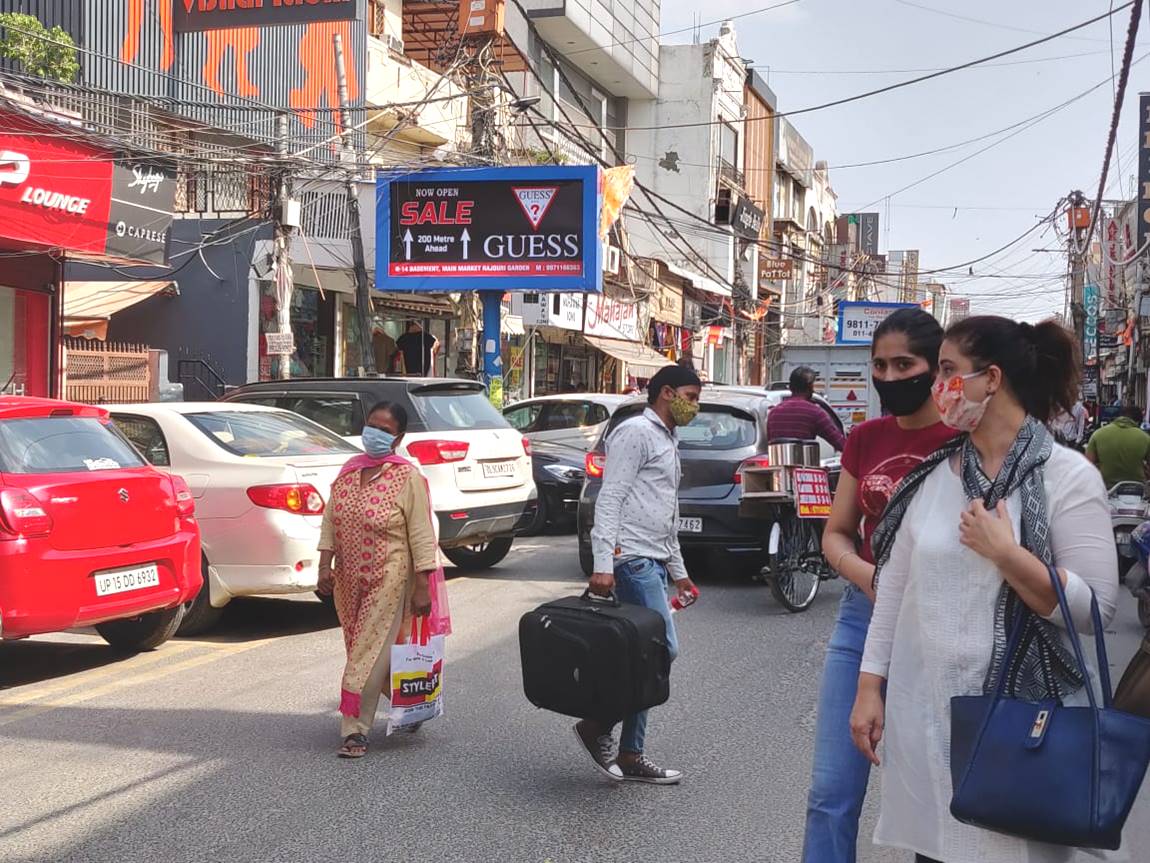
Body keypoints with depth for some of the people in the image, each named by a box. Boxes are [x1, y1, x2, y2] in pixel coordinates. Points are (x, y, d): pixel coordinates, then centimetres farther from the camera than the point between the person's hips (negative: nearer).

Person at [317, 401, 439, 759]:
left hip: (388, 581, -6)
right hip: (349, 579, 6)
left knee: (370, 654, -7)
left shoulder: (407, 478, -11)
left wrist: (422, 588, -15)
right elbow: (330, 521, 10)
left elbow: (421, 534, -12)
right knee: (362, 650, 15)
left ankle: (356, 730, 1)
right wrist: (325, 565, 1)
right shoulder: (349, 471, 7)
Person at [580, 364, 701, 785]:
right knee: (662, 649, -13)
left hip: (654, 563, 10)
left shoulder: (668, 441, 24)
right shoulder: (636, 432, -6)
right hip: (633, 560, -10)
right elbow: (610, 498, -15)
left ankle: (630, 756, 12)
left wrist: (677, 569, 28)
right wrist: (602, 563, -22)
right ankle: (598, 726, -3)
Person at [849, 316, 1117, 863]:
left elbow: (1096, 608, -13)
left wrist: (1006, 553, -20)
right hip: (921, 714, 4)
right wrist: (870, 688, 6)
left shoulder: (1067, 475, -8)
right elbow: (893, 590, 8)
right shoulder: (930, 475, 6)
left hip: (1019, 720, -4)